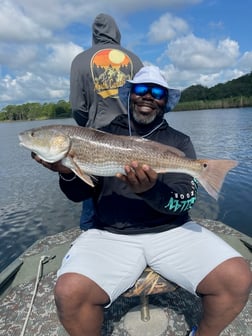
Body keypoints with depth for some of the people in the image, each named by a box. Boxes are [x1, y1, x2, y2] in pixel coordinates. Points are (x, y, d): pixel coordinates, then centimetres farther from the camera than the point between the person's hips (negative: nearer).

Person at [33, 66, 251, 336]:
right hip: (111, 234, 0)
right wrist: (68, 172, -18)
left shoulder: (179, 141, 7)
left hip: (172, 231, 1)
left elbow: (186, 199, -5)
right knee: (69, 293, -25)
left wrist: (151, 190, -26)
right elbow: (79, 194, 4)